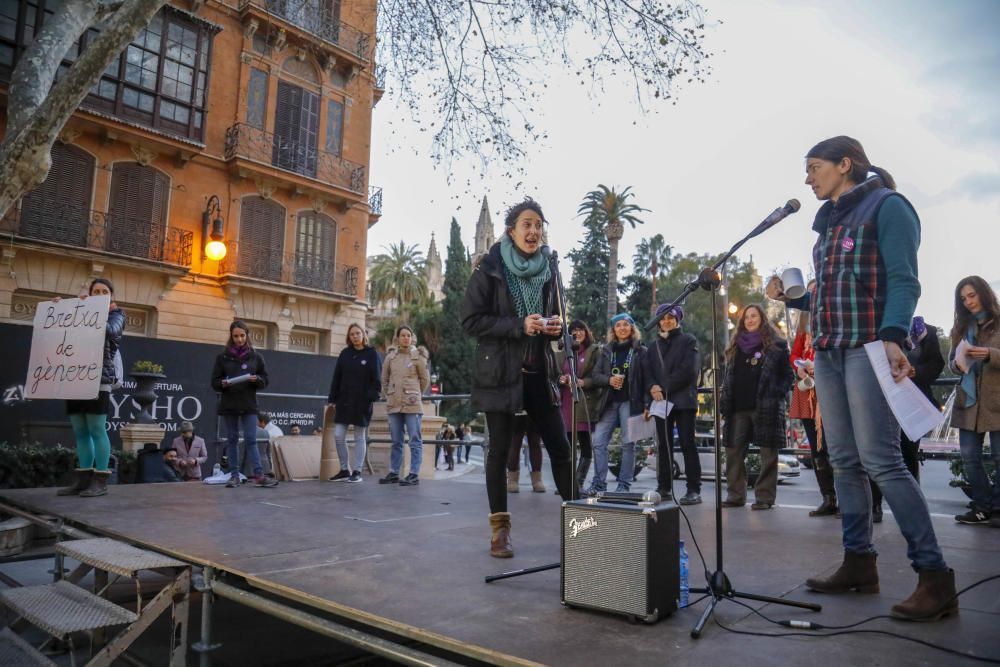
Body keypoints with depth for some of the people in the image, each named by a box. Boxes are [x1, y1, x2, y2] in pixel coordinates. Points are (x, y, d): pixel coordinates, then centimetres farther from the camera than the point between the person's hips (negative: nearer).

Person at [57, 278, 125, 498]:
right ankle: (83, 479, 10)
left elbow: (110, 332, -12)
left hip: (99, 378, -5)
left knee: (97, 430, -8)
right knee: (80, 432, 6)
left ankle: (100, 481, -6)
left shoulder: (116, 315, 8)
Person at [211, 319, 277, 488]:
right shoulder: (222, 356, 4)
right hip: (229, 405, 1)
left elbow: (265, 380, 6)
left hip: (249, 405, -1)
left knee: (251, 440, -4)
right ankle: (234, 475, 12)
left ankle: (259, 475, -6)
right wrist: (223, 383, -17)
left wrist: (256, 379, -15)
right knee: (232, 440, 7)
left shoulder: (256, 356, 4)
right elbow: (214, 381, 4)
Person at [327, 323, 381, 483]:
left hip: (362, 402, -4)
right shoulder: (345, 353, 8)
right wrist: (332, 399, 6)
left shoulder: (371, 354, -2)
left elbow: (376, 379, -5)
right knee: (338, 435, 2)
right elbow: (336, 377, 9)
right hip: (343, 401, 4)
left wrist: (372, 397, -15)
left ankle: (357, 471, 12)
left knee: (360, 437, 5)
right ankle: (344, 470, 15)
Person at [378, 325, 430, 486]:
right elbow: (384, 379, 17)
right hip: (394, 404, 4)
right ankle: (393, 473, 19)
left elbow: (425, 379, 6)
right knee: (396, 441, 12)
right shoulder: (390, 356, 7)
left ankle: (414, 474, 0)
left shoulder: (418, 356, -1)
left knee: (415, 441, -2)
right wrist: (389, 395, 13)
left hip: (412, 404, -4)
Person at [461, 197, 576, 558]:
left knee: (559, 446, 4)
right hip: (500, 371, -4)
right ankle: (500, 528, 13)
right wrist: (519, 325, -20)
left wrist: (555, 326, -3)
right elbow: (470, 319, -11)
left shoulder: (546, 271, 11)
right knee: (500, 448, 2)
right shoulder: (490, 268, -5)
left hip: (539, 371, 5)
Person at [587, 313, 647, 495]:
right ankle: (599, 484, 5)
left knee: (628, 444, -2)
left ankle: (624, 485, 7)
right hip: (609, 402, 3)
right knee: (599, 442, -3)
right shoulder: (606, 350, 14)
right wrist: (609, 380, -8)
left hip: (630, 402, -3)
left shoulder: (640, 351, 5)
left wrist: (647, 405, -8)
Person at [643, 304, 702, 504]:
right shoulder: (654, 346, 21)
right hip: (660, 401, 5)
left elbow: (688, 370, -8)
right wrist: (652, 387, -10)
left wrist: (664, 388, -12)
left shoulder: (688, 341, 5)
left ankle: (694, 490, -3)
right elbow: (647, 371, 12)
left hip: (683, 400, -5)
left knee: (687, 444, -6)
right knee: (663, 445, 6)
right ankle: (664, 487, 13)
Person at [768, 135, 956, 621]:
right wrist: (787, 296, 9)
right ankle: (859, 563, 13)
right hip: (828, 351, 8)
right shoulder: (828, 222, 21)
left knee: (880, 460, -14)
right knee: (844, 461, 6)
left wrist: (892, 338, -25)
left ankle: (934, 575, -5)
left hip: (869, 347, -8)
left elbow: (903, 281, -12)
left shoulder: (886, 207, -1)